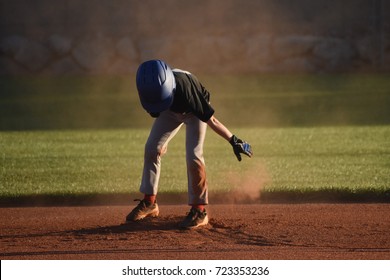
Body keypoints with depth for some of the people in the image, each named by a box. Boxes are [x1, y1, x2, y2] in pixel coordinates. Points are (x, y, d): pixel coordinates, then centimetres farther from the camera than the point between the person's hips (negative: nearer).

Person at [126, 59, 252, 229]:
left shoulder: (184, 89, -44)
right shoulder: (151, 88, -30)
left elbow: (210, 120, -35)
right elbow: (156, 111, -6)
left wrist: (234, 141, -29)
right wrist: (162, 140, 8)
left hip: (195, 111, -5)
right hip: (171, 110, 5)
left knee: (193, 156, -18)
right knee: (151, 148, -5)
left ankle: (199, 211, -9)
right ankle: (149, 203, 8)